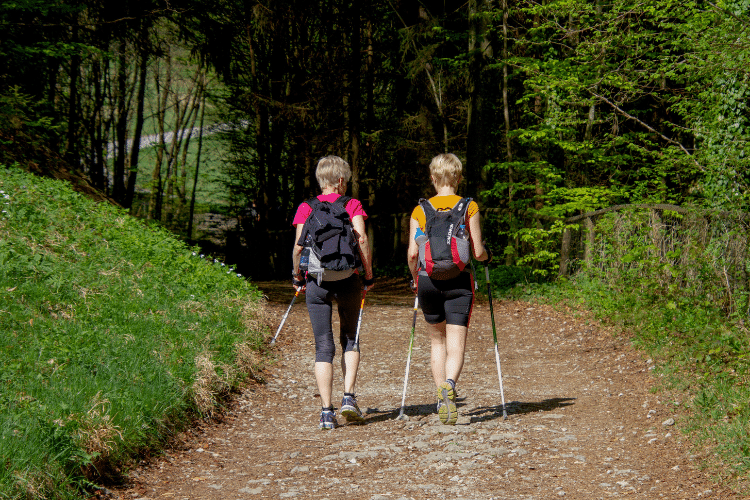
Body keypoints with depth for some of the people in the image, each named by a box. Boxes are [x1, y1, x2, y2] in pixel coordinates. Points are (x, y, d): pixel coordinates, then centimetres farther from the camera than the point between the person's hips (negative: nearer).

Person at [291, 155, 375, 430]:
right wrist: (369, 274, 0)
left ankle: (326, 411, -3)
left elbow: (299, 245, -4)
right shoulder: (352, 205, 3)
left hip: (316, 281, 1)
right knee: (350, 338, 18)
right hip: (347, 278, 0)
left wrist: (297, 275, 9)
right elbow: (361, 239, -9)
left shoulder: (305, 208, 5)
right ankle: (348, 397, 3)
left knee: (323, 346, 3)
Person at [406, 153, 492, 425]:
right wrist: (486, 256, 19)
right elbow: (477, 252, -4)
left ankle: (442, 398, 18)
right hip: (459, 280, -2)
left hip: (428, 280, 2)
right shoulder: (469, 208, -2)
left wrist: (415, 278, 15)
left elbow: (412, 254, -3)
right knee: (456, 344, -4)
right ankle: (449, 385, -32)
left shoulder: (419, 211, 2)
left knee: (437, 340, 18)